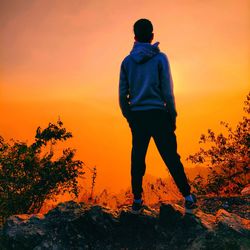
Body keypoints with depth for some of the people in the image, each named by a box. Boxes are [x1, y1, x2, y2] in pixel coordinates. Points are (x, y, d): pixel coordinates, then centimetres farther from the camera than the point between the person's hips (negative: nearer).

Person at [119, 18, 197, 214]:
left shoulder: (127, 61, 6)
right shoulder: (160, 58, -2)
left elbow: (123, 95, 6)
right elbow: (167, 91, -6)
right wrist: (173, 116, 2)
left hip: (137, 117, 3)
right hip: (158, 114, -3)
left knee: (137, 159, 9)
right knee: (171, 158, 2)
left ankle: (137, 201, 14)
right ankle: (188, 198, 9)